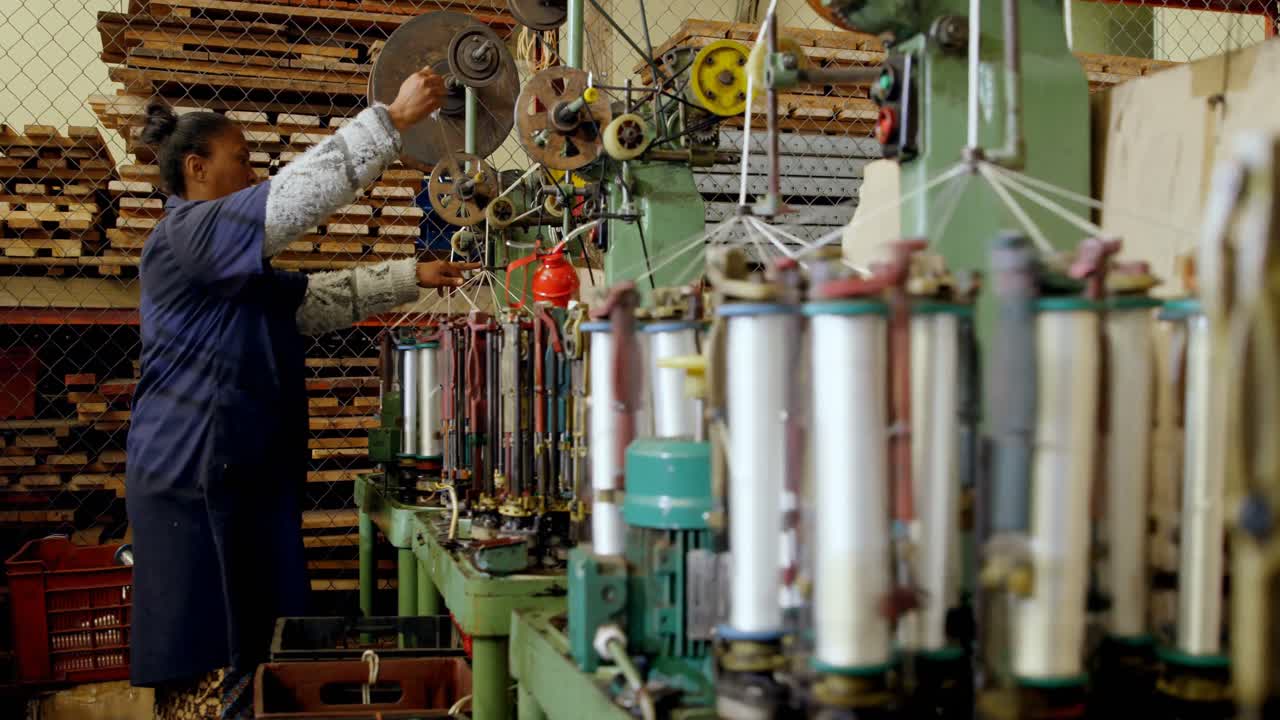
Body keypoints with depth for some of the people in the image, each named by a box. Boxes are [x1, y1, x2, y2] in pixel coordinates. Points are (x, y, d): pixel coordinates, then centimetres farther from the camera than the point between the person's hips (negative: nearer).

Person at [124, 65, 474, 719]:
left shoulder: (235, 274, 22)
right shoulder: (184, 235, -8)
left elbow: (323, 299, 23)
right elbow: (298, 193, -17)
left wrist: (413, 276, 16)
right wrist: (394, 118, -16)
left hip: (242, 477, 10)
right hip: (193, 476, -9)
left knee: (245, 638, 9)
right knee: (210, 665, -6)